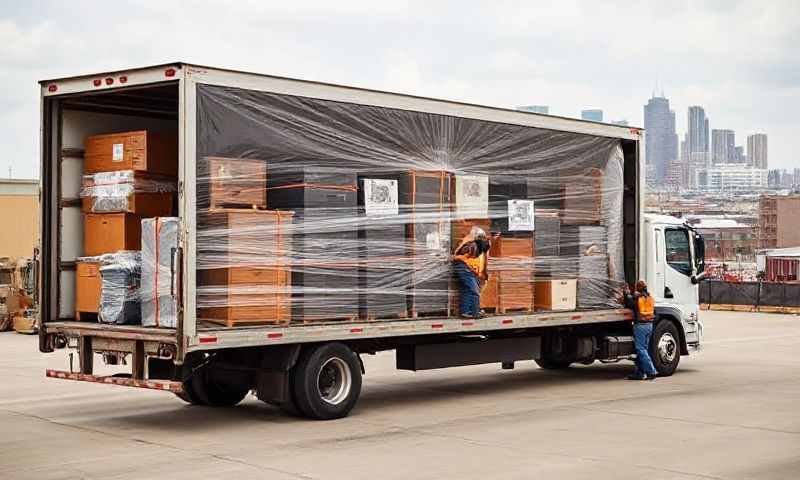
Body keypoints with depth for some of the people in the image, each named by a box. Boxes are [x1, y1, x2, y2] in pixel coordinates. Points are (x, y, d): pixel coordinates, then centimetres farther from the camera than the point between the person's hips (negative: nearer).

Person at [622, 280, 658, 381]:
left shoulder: (636, 297, -11)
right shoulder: (651, 298, 9)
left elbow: (628, 304, 4)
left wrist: (627, 293, 15)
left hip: (640, 325, -7)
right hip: (649, 325, 7)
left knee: (641, 350, -5)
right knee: (643, 349, 11)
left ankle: (651, 371, -13)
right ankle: (639, 373, 14)